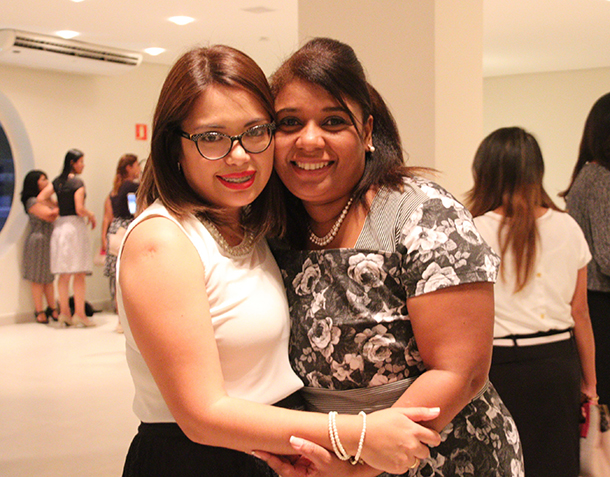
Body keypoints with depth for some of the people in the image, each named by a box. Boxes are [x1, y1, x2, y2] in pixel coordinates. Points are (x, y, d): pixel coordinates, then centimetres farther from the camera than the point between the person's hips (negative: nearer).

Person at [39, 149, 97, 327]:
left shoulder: (57, 181, 9)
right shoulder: (77, 182, -10)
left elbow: (41, 198, 6)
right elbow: (79, 209, -17)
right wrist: (91, 215, 2)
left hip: (59, 226, 7)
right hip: (75, 226, -7)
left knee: (64, 274, 10)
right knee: (79, 274, -2)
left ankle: (64, 312, 14)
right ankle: (79, 314, -1)